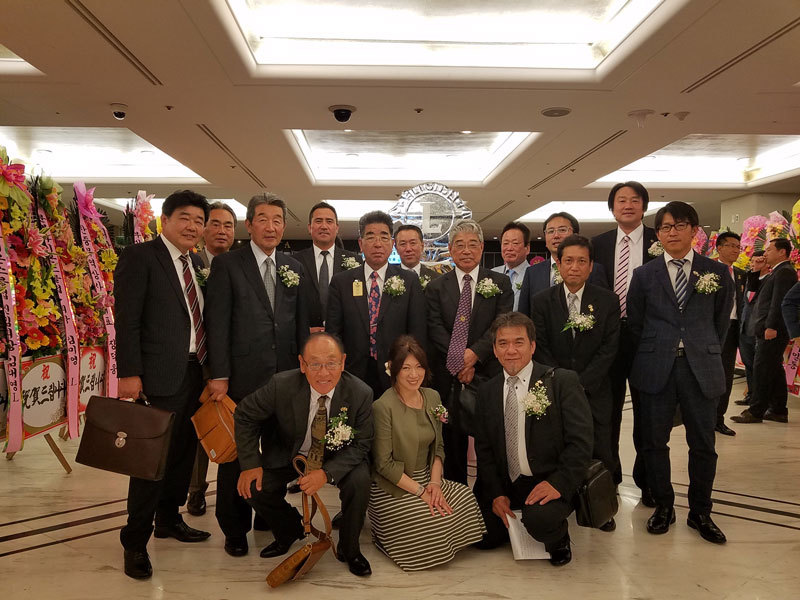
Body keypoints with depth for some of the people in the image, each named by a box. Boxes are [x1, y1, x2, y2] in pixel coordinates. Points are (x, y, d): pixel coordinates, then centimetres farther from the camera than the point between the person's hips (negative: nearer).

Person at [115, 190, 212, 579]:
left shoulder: (195, 264, 15)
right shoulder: (139, 256, -7)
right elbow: (126, 319, -12)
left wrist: (209, 368, 13)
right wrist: (129, 373, -17)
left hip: (195, 372, 7)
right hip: (161, 376, -7)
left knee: (184, 452, 15)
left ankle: (169, 519, 33)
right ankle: (135, 542, 13)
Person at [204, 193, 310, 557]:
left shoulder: (294, 269, 11)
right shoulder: (227, 264, -1)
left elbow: (301, 324, 13)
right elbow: (217, 323, -7)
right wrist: (219, 376, -12)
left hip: (286, 378, 4)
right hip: (243, 378, -3)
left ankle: (271, 515, 31)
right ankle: (235, 529, 24)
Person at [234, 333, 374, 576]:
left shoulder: (361, 393, -25)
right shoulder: (282, 385, -26)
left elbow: (360, 445, -16)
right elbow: (245, 416, -10)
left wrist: (327, 473, -31)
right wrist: (250, 464, -16)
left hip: (338, 457, -1)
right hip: (289, 454, 2)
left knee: (359, 482, -28)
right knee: (254, 488, -16)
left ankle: (349, 548, 2)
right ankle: (291, 529, 18)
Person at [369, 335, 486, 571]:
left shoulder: (432, 397, 4)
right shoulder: (383, 406, -16)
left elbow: (438, 447, 10)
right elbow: (384, 464, -15)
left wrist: (434, 482, -7)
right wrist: (420, 491, -19)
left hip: (426, 480, 6)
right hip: (393, 489, -6)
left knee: (468, 499, -19)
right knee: (437, 527, -24)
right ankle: (384, 534, 6)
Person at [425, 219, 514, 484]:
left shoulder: (500, 283, 6)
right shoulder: (436, 288, 8)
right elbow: (436, 330, -1)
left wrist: (474, 354, -16)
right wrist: (460, 362, -13)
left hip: (489, 374, -1)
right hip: (449, 376, 1)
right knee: (453, 441, 8)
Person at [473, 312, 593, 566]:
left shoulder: (563, 381, -8)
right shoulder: (487, 391, 7)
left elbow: (581, 441, -13)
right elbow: (484, 449, 8)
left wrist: (558, 483, -23)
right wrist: (496, 494, -4)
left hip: (548, 483, -5)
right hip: (505, 485, 5)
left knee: (540, 519, -32)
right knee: (482, 537, -7)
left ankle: (558, 541, 4)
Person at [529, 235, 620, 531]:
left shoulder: (608, 301, 2)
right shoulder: (542, 300, 3)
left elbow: (608, 349, -3)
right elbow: (541, 348, 0)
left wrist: (580, 383, -12)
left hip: (594, 390, 0)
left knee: (600, 453, 3)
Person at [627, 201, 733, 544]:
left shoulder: (717, 272, 5)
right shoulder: (644, 275, 5)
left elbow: (722, 320, 12)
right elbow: (634, 323, 9)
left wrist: (706, 352, 9)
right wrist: (652, 353, 7)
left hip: (701, 369, 0)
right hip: (656, 369, 0)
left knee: (703, 444, 6)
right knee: (654, 441, 6)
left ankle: (700, 513, 22)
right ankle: (663, 506, 23)